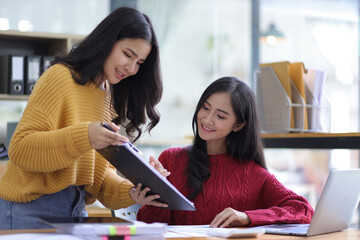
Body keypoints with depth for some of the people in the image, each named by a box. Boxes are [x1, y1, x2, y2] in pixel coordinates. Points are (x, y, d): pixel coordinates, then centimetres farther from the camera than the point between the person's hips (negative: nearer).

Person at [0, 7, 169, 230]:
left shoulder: (111, 98, 12)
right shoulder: (62, 77, -10)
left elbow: (100, 172, 9)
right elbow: (19, 149, -18)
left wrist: (130, 193, -11)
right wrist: (83, 136, -29)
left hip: (76, 211, 6)